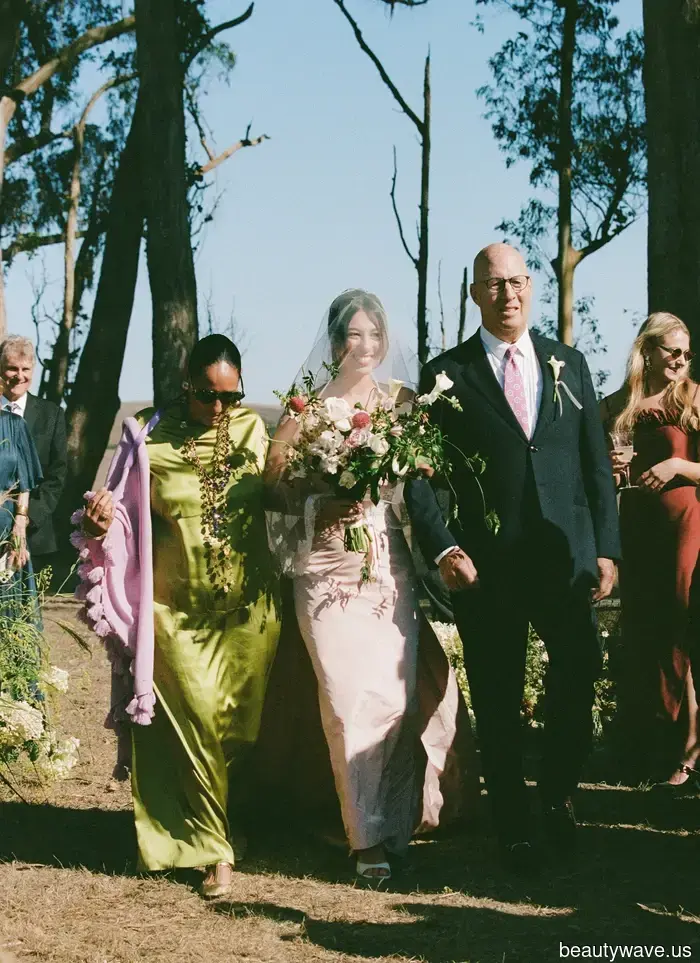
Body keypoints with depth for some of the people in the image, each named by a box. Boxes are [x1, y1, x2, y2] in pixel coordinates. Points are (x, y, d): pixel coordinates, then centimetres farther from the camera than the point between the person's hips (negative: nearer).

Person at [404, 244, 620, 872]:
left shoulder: (569, 365, 10)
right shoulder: (446, 374, 2)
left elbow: (597, 465, 10)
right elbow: (417, 472, 0)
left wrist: (606, 549, 3)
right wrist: (443, 548, -11)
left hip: (567, 557, 2)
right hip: (487, 567, -2)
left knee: (579, 680, 1)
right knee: (498, 705, 6)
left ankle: (557, 796, 28)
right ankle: (514, 829, 21)